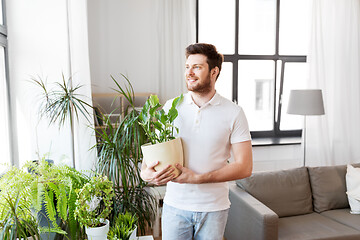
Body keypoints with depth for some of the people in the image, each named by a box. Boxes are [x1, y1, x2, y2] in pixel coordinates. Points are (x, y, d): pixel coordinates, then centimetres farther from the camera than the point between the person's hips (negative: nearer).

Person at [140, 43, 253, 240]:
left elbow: (244, 167, -9)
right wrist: (145, 172, -18)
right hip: (175, 204, 1)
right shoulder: (171, 107, 0)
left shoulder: (233, 113, -7)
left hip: (214, 207, -1)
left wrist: (198, 178, -19)